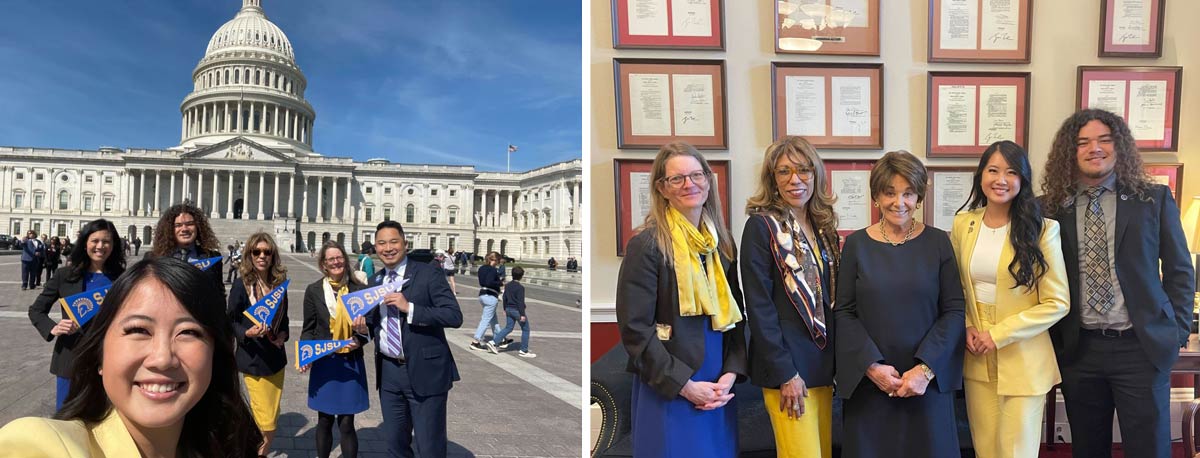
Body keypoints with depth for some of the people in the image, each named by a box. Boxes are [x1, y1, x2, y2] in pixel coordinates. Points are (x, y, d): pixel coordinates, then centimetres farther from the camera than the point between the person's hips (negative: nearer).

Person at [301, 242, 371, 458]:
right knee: (325, 421, 11)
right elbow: (308, 329, 5)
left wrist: (359, 341, -14)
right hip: (323, 363, 1)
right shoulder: (313, 290, 1)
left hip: (351, 363, -1)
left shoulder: (359, 289, -2)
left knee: (346, 424, 2)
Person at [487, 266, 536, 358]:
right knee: (525, 329, 6)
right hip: (517, 310, -8)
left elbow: (505, 298, 13)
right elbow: (520, 302, -19)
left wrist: (505, 309, 24)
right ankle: (524, 351, 8)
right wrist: (522, 314, -17)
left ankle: (493, 342, 4)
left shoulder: (507, 285, 6)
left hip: (509, 309, 8)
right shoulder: (520, 288, -18)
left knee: (508, 328, 16)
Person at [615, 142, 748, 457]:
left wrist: (731, 374, -3)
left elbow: (736, 316, 10)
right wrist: (684, 384, -14)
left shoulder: (722, 242, 7)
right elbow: (635, 329, -13)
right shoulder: (647, 244, -11)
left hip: (719, 388, 5)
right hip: (668, 390, -5)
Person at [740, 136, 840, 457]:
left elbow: (830, 299, 16)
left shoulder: (824, 226, 11)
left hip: (822, 362, 6)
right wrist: (785, 373, -15)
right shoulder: (761, 226, -9)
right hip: (786, 366, -6)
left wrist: (834, 362, 11)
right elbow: (759, 307, -13)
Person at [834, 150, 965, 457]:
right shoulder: (856, 244, 1)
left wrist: (926, 368, -12)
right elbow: (844, 312, -2)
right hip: (868, 381, 0)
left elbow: (954, 311, -2)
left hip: (928, 380, 0)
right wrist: (872, 365, -12)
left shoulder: (938, 242, 1)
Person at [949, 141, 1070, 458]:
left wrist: (998, 334, -15)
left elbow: (1057, 303, -9)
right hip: (976, 358, 3)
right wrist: (967, 327, -4)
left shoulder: (1041, 229, -9)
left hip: (1022, 361, -3)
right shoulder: (962, 224, 2)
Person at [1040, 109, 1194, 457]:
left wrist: (1177, 332, 1)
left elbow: (1179, 271, 6)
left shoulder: (1154, 199, 2)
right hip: (1077, 349, 1)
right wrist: (1051, 338, 0)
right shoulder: (1051, 206, 1)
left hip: (1143, 346, -1)